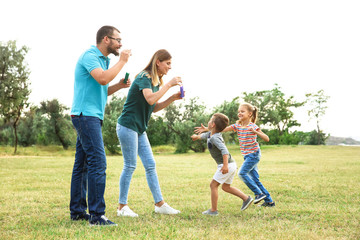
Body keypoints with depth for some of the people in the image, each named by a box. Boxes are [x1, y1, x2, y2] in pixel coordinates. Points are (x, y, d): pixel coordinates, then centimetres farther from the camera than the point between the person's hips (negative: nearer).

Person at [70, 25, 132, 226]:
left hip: (91, 116, 10)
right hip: (86, 114, -10)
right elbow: (102, 79, -27)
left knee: (83, 165, 11)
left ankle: (77, 211, 17)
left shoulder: (102, 59, 20)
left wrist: (119, 86, 7)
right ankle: (97, 215, -14)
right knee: (98, 163, -14)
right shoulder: (89, 56, -9)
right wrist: (122, 61, -14)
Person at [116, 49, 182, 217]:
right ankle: (122, 206, 5)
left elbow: (154, 108, 15)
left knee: (150, 165, 7)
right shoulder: (144, 77, -13)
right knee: (130, 165, -5)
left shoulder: (156, 81, 14)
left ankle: (160, 204, 11)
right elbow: (150, 99, -30)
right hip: (127, 125, -9)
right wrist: (168, 84, -23)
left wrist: (172, 98, 4)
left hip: (140, 129, 9)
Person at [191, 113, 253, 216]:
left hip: (227, 165, -10)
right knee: (226, 187, 19)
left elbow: (224, 150, -33)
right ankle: (246, 198, 18)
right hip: (232, 165, 10)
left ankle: (213, 210, 1)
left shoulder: (214, 138, -19)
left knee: (213, 185, -3)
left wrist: (225, 165, -40)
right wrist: (197, 136, 57)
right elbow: (205, 135, 36)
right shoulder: (210, 134, 11)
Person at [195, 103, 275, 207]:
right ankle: (269, 201, 15)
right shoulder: (237, 126, 4)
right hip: (247, 155, 7)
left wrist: (255, 132, -32)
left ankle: (259, 193, -7)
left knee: (242, 173, -18)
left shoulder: (253, 126, -13)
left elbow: (267, 139, -18)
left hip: (254, 153, -7)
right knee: (255, 179, 8)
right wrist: (206, 129, -7)